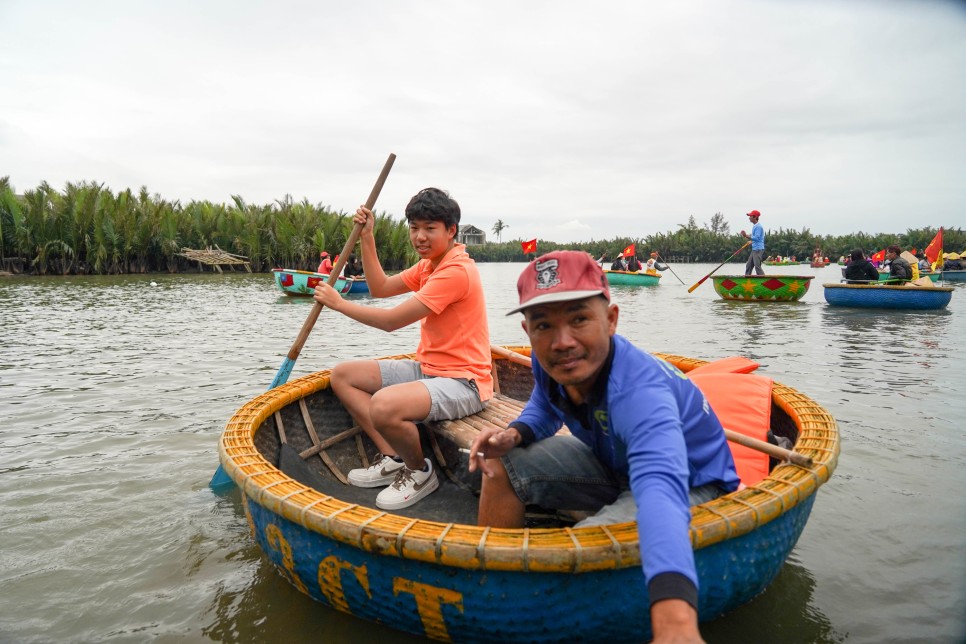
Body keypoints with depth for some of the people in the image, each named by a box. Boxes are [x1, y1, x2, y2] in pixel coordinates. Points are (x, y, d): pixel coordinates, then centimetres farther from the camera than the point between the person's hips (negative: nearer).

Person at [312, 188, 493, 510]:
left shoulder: (456, 271, -20)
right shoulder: (428, 265, 13)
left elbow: (391, 320, -20)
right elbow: (380, 287, 15)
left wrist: (338, 302, -8)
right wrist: (367, 237, 8)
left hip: (462, 382, -10)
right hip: (428, 369, 10)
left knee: (384, 406, -36)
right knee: (342, 375, 6)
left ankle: (420, 471, -4)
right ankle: (394, 457, 3)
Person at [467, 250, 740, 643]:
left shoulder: (639, 390, -41)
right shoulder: (548, 359, -18)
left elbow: (661, 485, -59)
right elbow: (544, 405, 5)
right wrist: (515, 433, -19)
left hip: (692, 486, -6)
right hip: (614, 464, 7)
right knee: (502, 465, -3)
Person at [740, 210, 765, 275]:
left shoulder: (758, 226, -13)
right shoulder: (754, 226, 18)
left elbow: (756, 238, -22)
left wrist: (746, 235, -22)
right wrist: (747, 236, 9)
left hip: (758, 249, -10)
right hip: (754, 249, 10)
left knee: (757, 266, -13)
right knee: (748, 266, 11)